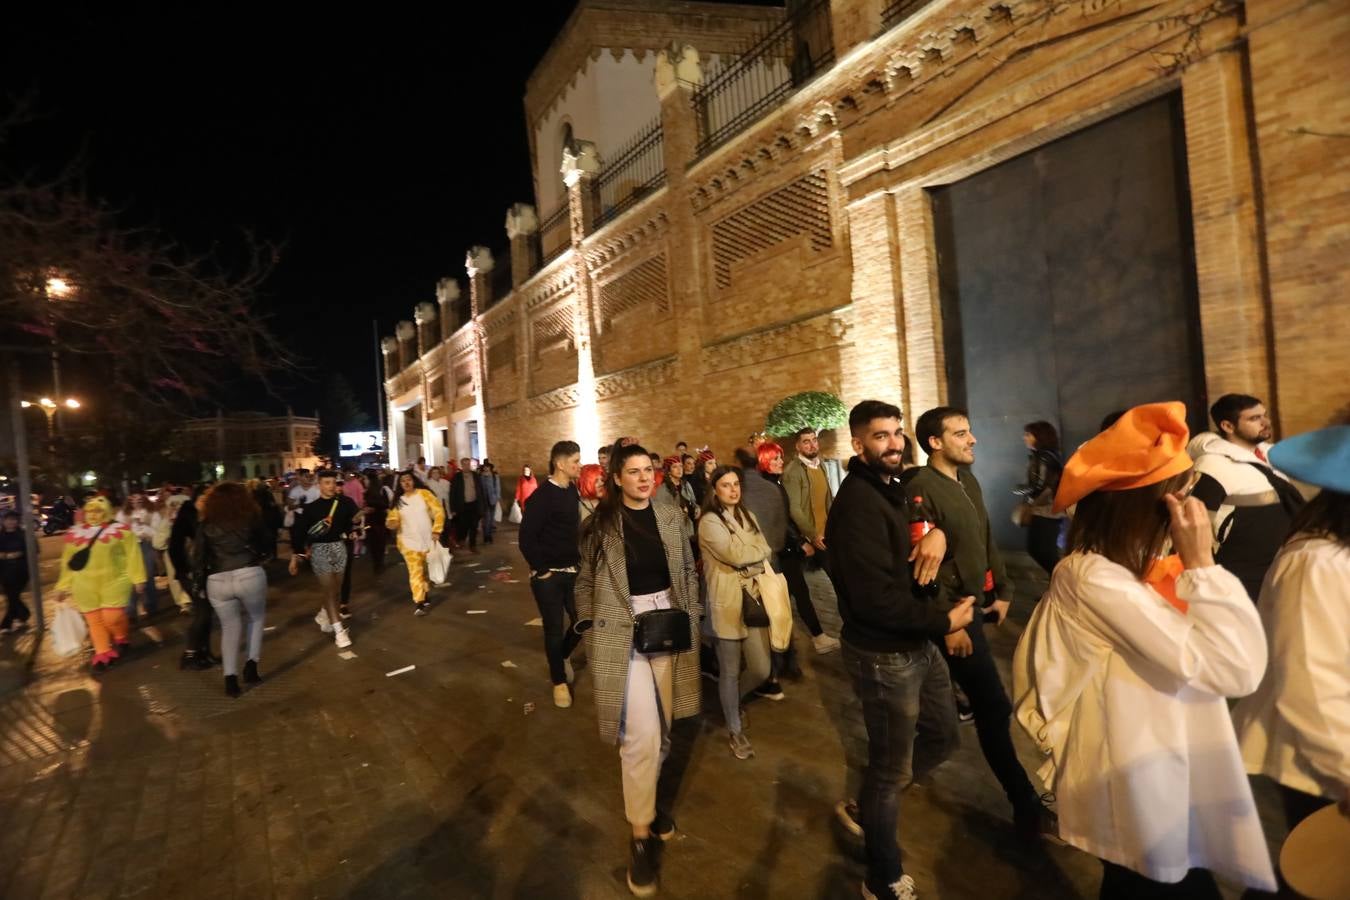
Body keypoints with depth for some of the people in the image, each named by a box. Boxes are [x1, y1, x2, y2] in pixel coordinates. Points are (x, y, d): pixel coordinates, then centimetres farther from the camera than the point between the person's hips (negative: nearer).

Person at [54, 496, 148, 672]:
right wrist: (63, 586, 13)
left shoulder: (120, 529, -3)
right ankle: (103, 654, 18)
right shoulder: (74, 534, 10)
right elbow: (68, 563, 15)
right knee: (94, 621, 8)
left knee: (112, 617, -8)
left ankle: (120, 639, 22)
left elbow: (132, 555, -5)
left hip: (113, 581, -4)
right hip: (85, 585, 4)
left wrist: (137, 578, -9)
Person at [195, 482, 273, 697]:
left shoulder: (206, 525, 7)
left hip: (217, 581, 1)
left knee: (229, 628, 14)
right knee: (256, 619, 22)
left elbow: (198, 556, 3)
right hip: (249, 575, -1)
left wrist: (202, 580, 14)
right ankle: (251, 665, 11)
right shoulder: (251, 518, 5)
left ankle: (230, 679, 8)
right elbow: (267, 548, 10)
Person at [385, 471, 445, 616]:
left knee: (425, 570, 14)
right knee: (415, 571, -7)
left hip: (427, 539, 0)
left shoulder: (424, 494, -6)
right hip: (408, 541, 0)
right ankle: (419, 602, -6)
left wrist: (436, 531, -13)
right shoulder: (398, 501, 4)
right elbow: (392, 519, 5)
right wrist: (391, 523, -19)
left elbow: (439, 511, -8)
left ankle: (424, 595, 33)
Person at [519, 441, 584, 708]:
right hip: (548, 575, -6)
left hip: (572, 571, 6)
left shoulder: (573, 491, 4)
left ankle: (562, 656, 38)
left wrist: (580, 562, 2)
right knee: (554, 628, 5)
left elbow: (577, 530, 9)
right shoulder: (541, 496, -15)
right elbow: (527, 538, -16)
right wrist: (541, 569, -13)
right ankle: (559, 681, 24)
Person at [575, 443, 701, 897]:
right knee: (641, 733, -7)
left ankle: (647, 799, 40)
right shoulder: (601, 523, -7)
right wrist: (590, 631, -3)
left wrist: (690, 619, 5)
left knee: (661, 726, 16)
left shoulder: (671, 517, 2)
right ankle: (640, 834, 11)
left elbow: (688, 572, 8)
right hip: (622, 631, -4)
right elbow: (585, 581, -1)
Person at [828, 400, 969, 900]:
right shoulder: (858, 502, -25)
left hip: (917, 644, 9)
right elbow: (877, 599, -30)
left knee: (942, 734, 24)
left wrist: (938, 532, -5)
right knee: (892, 766, 8)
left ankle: (867, 805, 41)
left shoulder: (891, 487, 6)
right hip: (884, 654, -9)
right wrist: (945, 620, -17)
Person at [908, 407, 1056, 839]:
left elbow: (987, 540, 15)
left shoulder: (967, 480, 8)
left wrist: (1002, 590, 11)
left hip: (974, 602, 9)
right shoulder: (921, 489, -20)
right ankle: (1026, 807, 9)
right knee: (994, 707, -3)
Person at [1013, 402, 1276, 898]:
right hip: (1142, 799, -9)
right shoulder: (1094, 577, -27)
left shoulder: (1143, 566, 3)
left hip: (1164, 778, 9)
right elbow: (1231, 668, -27)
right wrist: (1202, 563, -24)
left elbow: (1245, 660, 5)